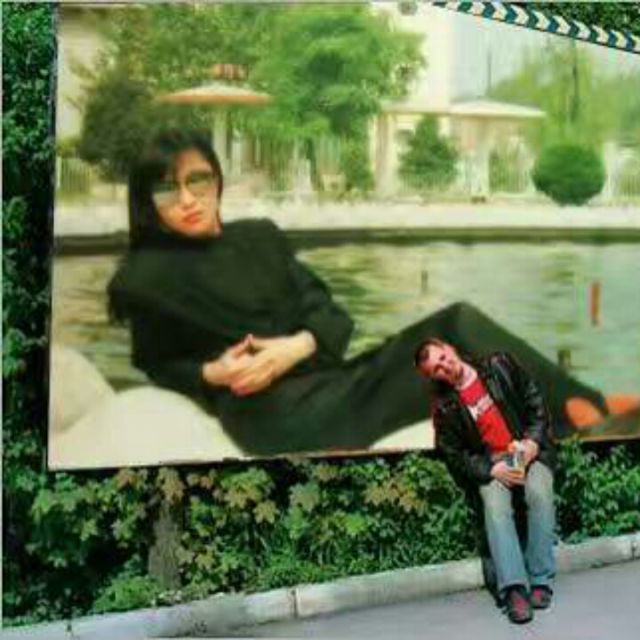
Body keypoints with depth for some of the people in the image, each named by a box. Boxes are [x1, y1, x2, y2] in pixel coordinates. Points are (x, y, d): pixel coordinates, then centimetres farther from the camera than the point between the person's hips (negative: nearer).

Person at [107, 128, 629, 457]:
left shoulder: (259, 236, 18)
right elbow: (157, 364, 14)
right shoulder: (148, 276, 6)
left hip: (330, 377, 6)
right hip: (276, 412, -6)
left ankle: (585, 414, -20)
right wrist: (213, 373, -8)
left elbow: (332, 314, 13)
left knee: (457, 324, -17)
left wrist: (298, 346, -11)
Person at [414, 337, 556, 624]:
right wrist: (492, 470, -16)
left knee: (539, 493, -30)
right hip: (491, 463, 0)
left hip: (530, 450, 0)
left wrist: (532, 441, -12)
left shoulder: (500, 366, 3)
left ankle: (540, 581, -25)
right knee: (495, 506, -30)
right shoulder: (445, 407, 2)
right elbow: (454, 456, -1)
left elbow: (535, 402, 3)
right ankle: (514, 588, -37)